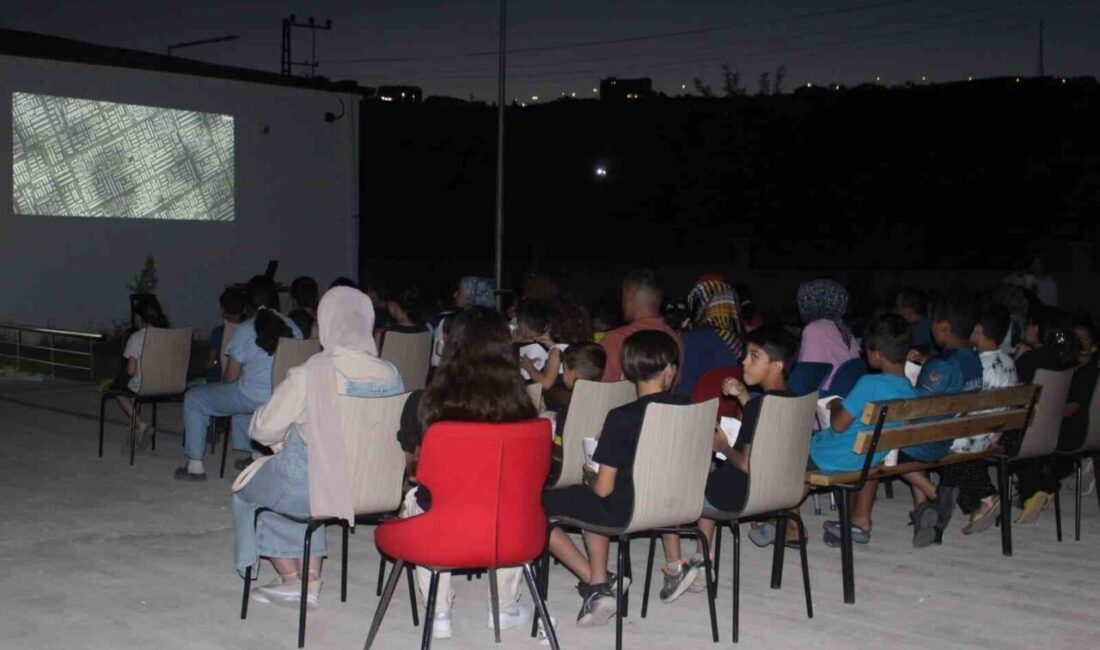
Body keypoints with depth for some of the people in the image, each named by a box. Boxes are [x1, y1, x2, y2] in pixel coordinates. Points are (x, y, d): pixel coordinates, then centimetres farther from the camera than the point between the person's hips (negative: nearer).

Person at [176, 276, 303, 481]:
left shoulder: (244, 331, -12)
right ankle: (257, 454, 39)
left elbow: (230, 377, -7)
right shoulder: (292, 327, 1)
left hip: (252, 399, -6)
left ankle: (195, 466, 13)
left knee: (193, 398, 14)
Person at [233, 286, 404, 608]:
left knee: (248, 490, 25)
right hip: (374, 489, 5)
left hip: (314, 487, -5)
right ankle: (309, 580, 28)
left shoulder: (307, 376, -23)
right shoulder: (391, 375, -7)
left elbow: (263, 429, -14)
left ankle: (291, 577, 32)